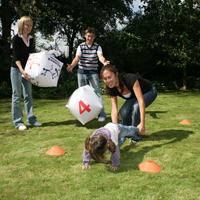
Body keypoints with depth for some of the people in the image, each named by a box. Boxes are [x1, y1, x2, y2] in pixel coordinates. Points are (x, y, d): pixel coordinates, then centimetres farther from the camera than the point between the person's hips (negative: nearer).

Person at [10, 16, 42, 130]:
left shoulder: (31, 39, 8)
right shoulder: (16, 38, -9)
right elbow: (16, 57, -16)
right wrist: (22, 70, -28)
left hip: (27, 70, 6)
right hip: (16, 69, -6)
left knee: (28, 96, 9)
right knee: (17, 96, -1)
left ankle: (31, 119, 16)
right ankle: (18, 122, 4)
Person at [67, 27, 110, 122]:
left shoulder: (97, 47, -1)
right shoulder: (81, 46, 2)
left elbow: (100, 56, -19)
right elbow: (77, 58, -10)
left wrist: (104, 62, -43)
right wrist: (72, 65, -31)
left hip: (93, 72, -2)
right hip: (82, 72, 2)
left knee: (97, 92, -6)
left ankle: (102, 114, 0)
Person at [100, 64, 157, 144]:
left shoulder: (130, 79, -40)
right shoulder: (111, 89, -23)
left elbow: (141, 100, -44)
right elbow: (114, 108, -26)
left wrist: (142, 123, -50)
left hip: (149, 92, -4)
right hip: (133, 97, 4)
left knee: (136, 107, -33)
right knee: (123, 111, -24)